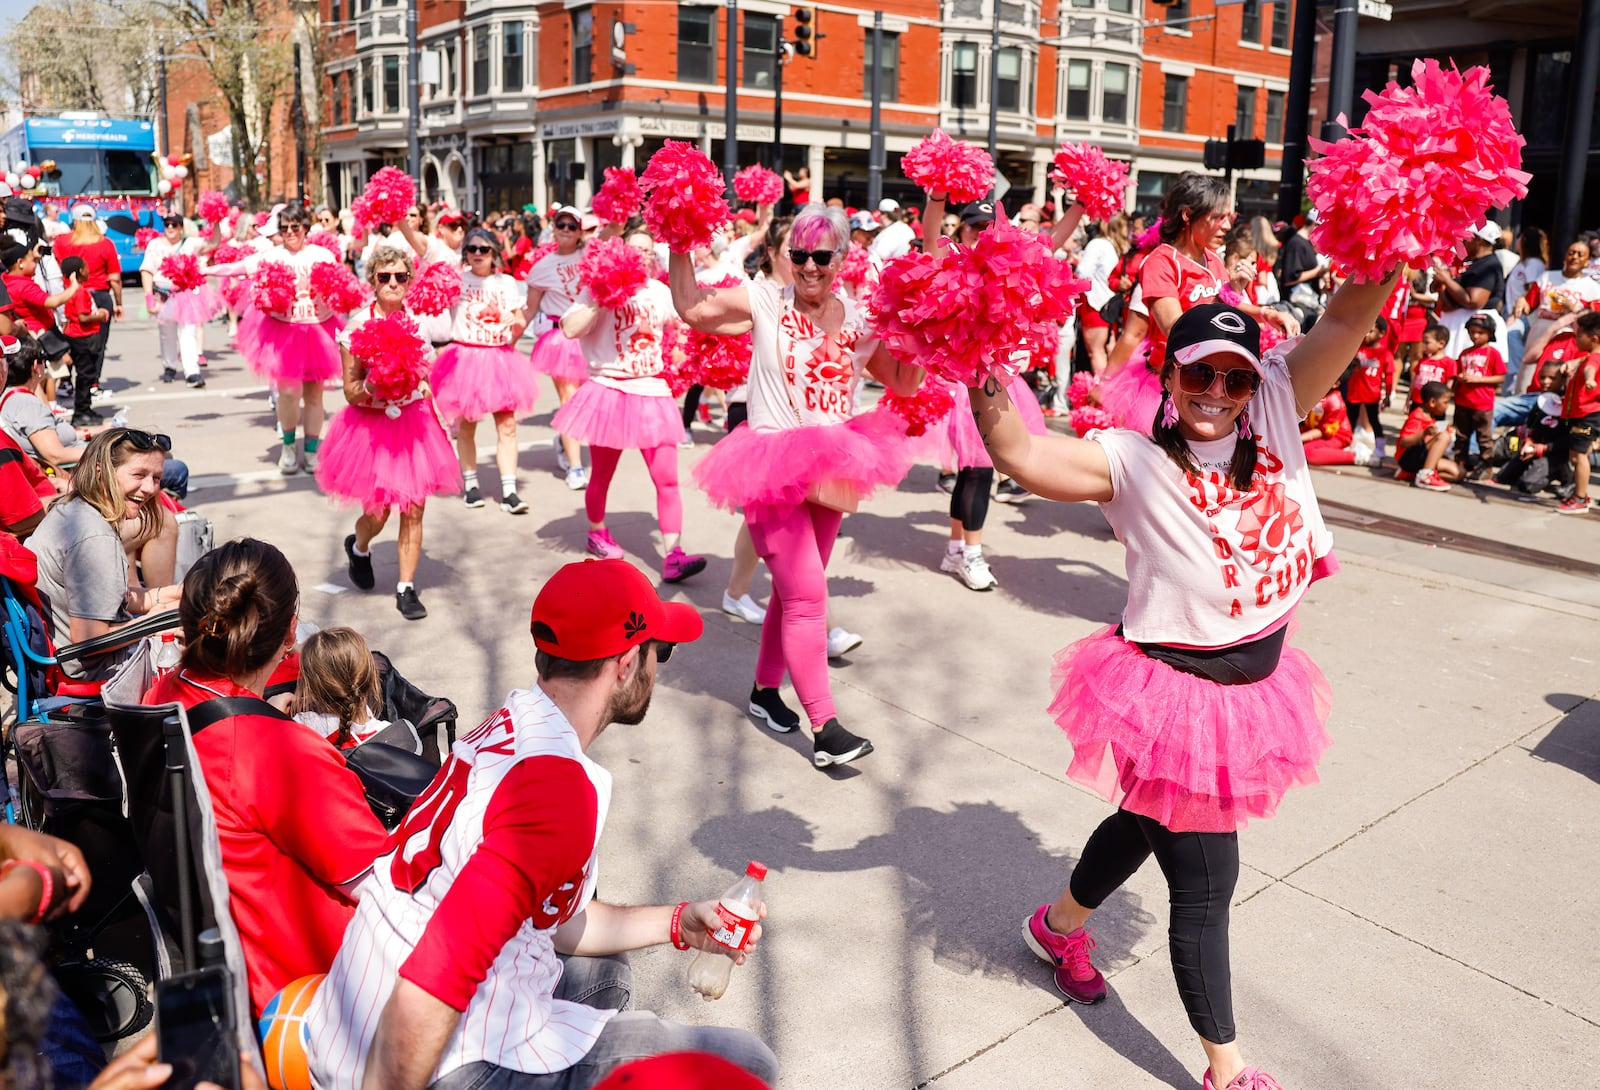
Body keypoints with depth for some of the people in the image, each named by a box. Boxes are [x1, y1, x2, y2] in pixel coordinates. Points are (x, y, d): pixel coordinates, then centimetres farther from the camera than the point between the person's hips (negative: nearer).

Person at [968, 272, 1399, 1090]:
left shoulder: (1276, 411, -4)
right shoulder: (1132, 462, -17)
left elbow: (1349, 316, -14)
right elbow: (1020, 454, -30)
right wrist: (985, 376, -43)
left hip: (1257, 681, 7)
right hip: (1173, 696, -7)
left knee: (1149, 825, 28)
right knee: (1206, 883, 5)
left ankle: (1059, 925, 56)